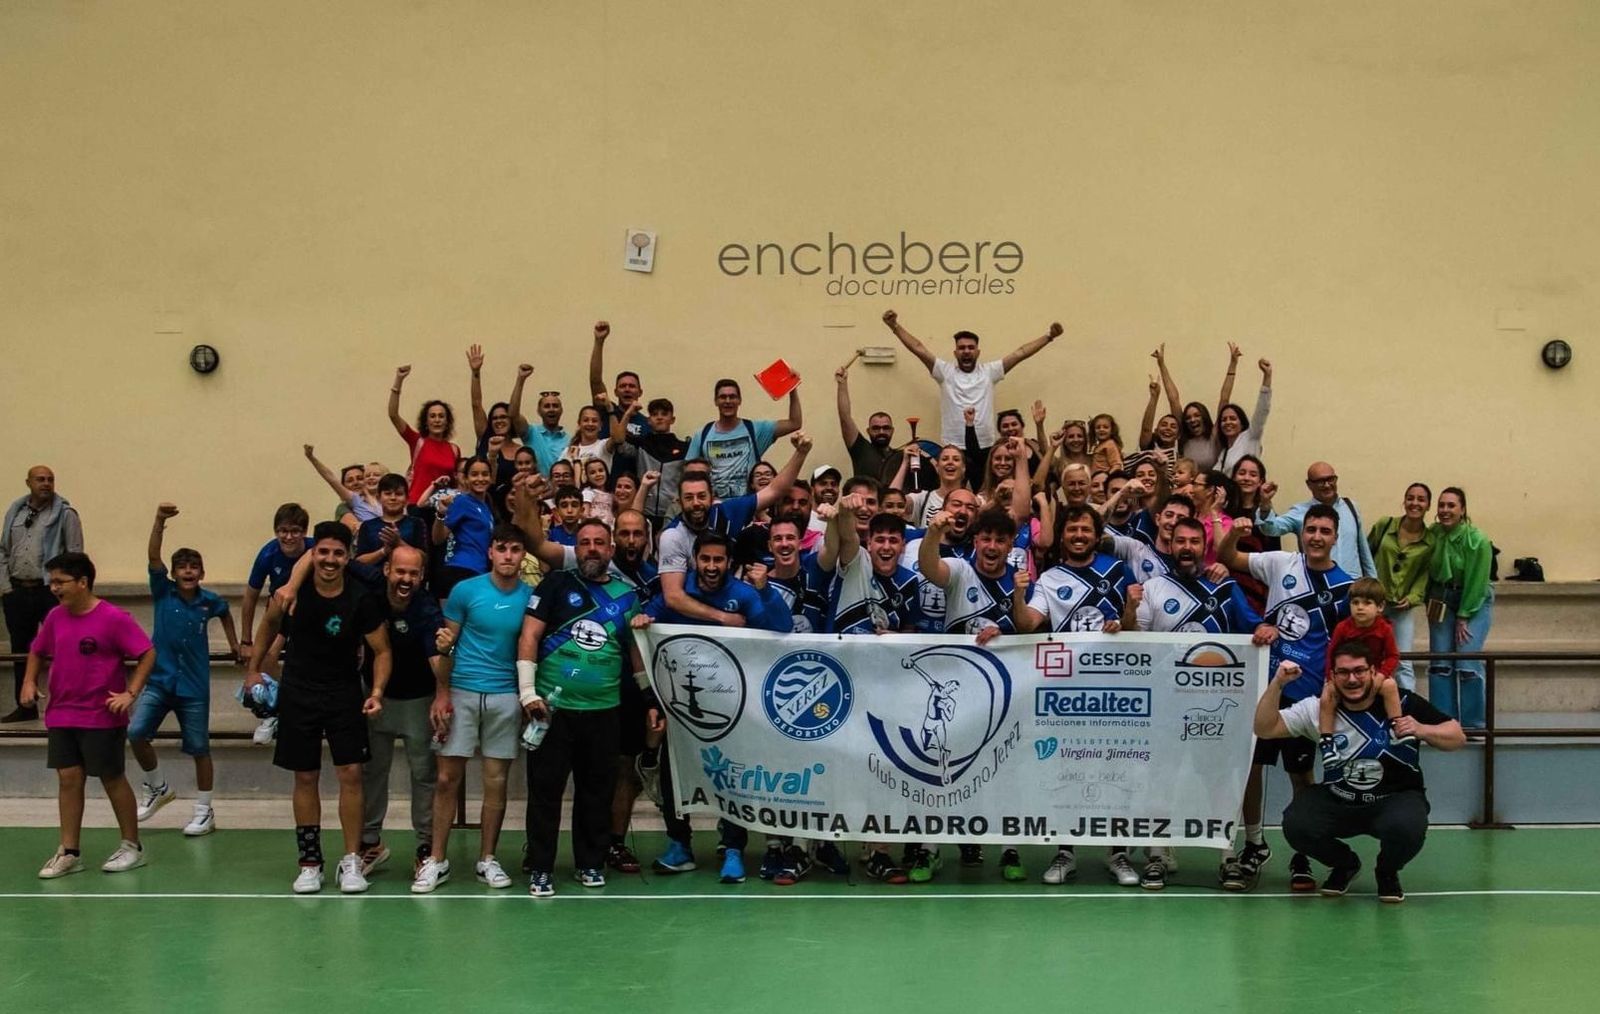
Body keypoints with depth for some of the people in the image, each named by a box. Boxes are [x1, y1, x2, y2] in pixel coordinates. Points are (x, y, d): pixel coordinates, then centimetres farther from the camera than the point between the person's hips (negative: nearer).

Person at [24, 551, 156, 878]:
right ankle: (69, 852, 11)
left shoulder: (113, 618, -13)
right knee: (68, 778, 5)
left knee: (112, 779, 5)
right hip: (61, 715, 5)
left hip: (103, 717, -5)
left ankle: (131, 847, 19)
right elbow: (37, 651, 21)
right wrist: (29, 682, 7)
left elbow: (147, 653, -12)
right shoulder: (55, 618, 5)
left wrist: (130, 693, -18)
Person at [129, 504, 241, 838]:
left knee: (199, 749, 6)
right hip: (159, 679, 0)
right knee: (136, 732, -17)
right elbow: (153, 557, -19)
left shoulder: (209, 601, -2)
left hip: (194, 685, 0)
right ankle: (157, 788, 8)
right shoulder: (162, 592, -5)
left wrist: (234, 645, 23)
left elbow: (225, 614, 22)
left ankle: (204, 812, 20)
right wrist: (160, 522, -32)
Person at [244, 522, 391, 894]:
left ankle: (351, 861, 2)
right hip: (298, 693, 1)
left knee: (350, 774, -6)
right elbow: (269, 625, 12)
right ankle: (310, 863, 13)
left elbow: (381, 650, -5)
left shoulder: (360, 599, -14)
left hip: (345, 693, -1)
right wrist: (253, 670, 11)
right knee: (305, 778, 5)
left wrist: (377, 691, -19)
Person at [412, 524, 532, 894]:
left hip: (506, 697, 1)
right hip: (462, 693, -1)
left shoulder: (529, 598, 3)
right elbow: (446, 645, 2)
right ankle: (437, 861, 7)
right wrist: (441, 694, -4)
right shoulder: (466, 591, -2)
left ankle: (487, 860, 16)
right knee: (447, 779, -1)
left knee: (496, 781, 5)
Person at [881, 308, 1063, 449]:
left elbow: (1020, 354, 6)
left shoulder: (989, 371, 9)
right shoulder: (945, 371, 5)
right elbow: (919, 349, 0)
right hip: (952, 449, -1)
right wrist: (895, 326, -6)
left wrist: (1048, 336, 2)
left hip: (986, 448, 1)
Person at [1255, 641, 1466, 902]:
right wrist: (1277, 684, -20)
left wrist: (1422, 730, -25)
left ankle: (1388, 872, 6)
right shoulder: (1319, 709, -6)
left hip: (1396, 799, -2)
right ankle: (1344, 864, 12)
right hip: (1336, 802, 2)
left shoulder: (1402, 703, -10)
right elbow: (1265, 729, -7)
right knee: (1296, 825, -25)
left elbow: (1458, 737, -5)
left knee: (1407, 829, -35)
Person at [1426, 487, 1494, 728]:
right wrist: (1429, 604, 0)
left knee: (1468, 664, -12)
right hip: (1442, 601, 5)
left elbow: (1476, 583, -17)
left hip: (1475, 602, -4)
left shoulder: (1477, 540, -20)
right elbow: (1429, 571, 3)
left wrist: (1463, 617, -14)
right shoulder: (1434, 533, -6)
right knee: (1439, 663, 1)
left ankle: (1473, 724, -3)